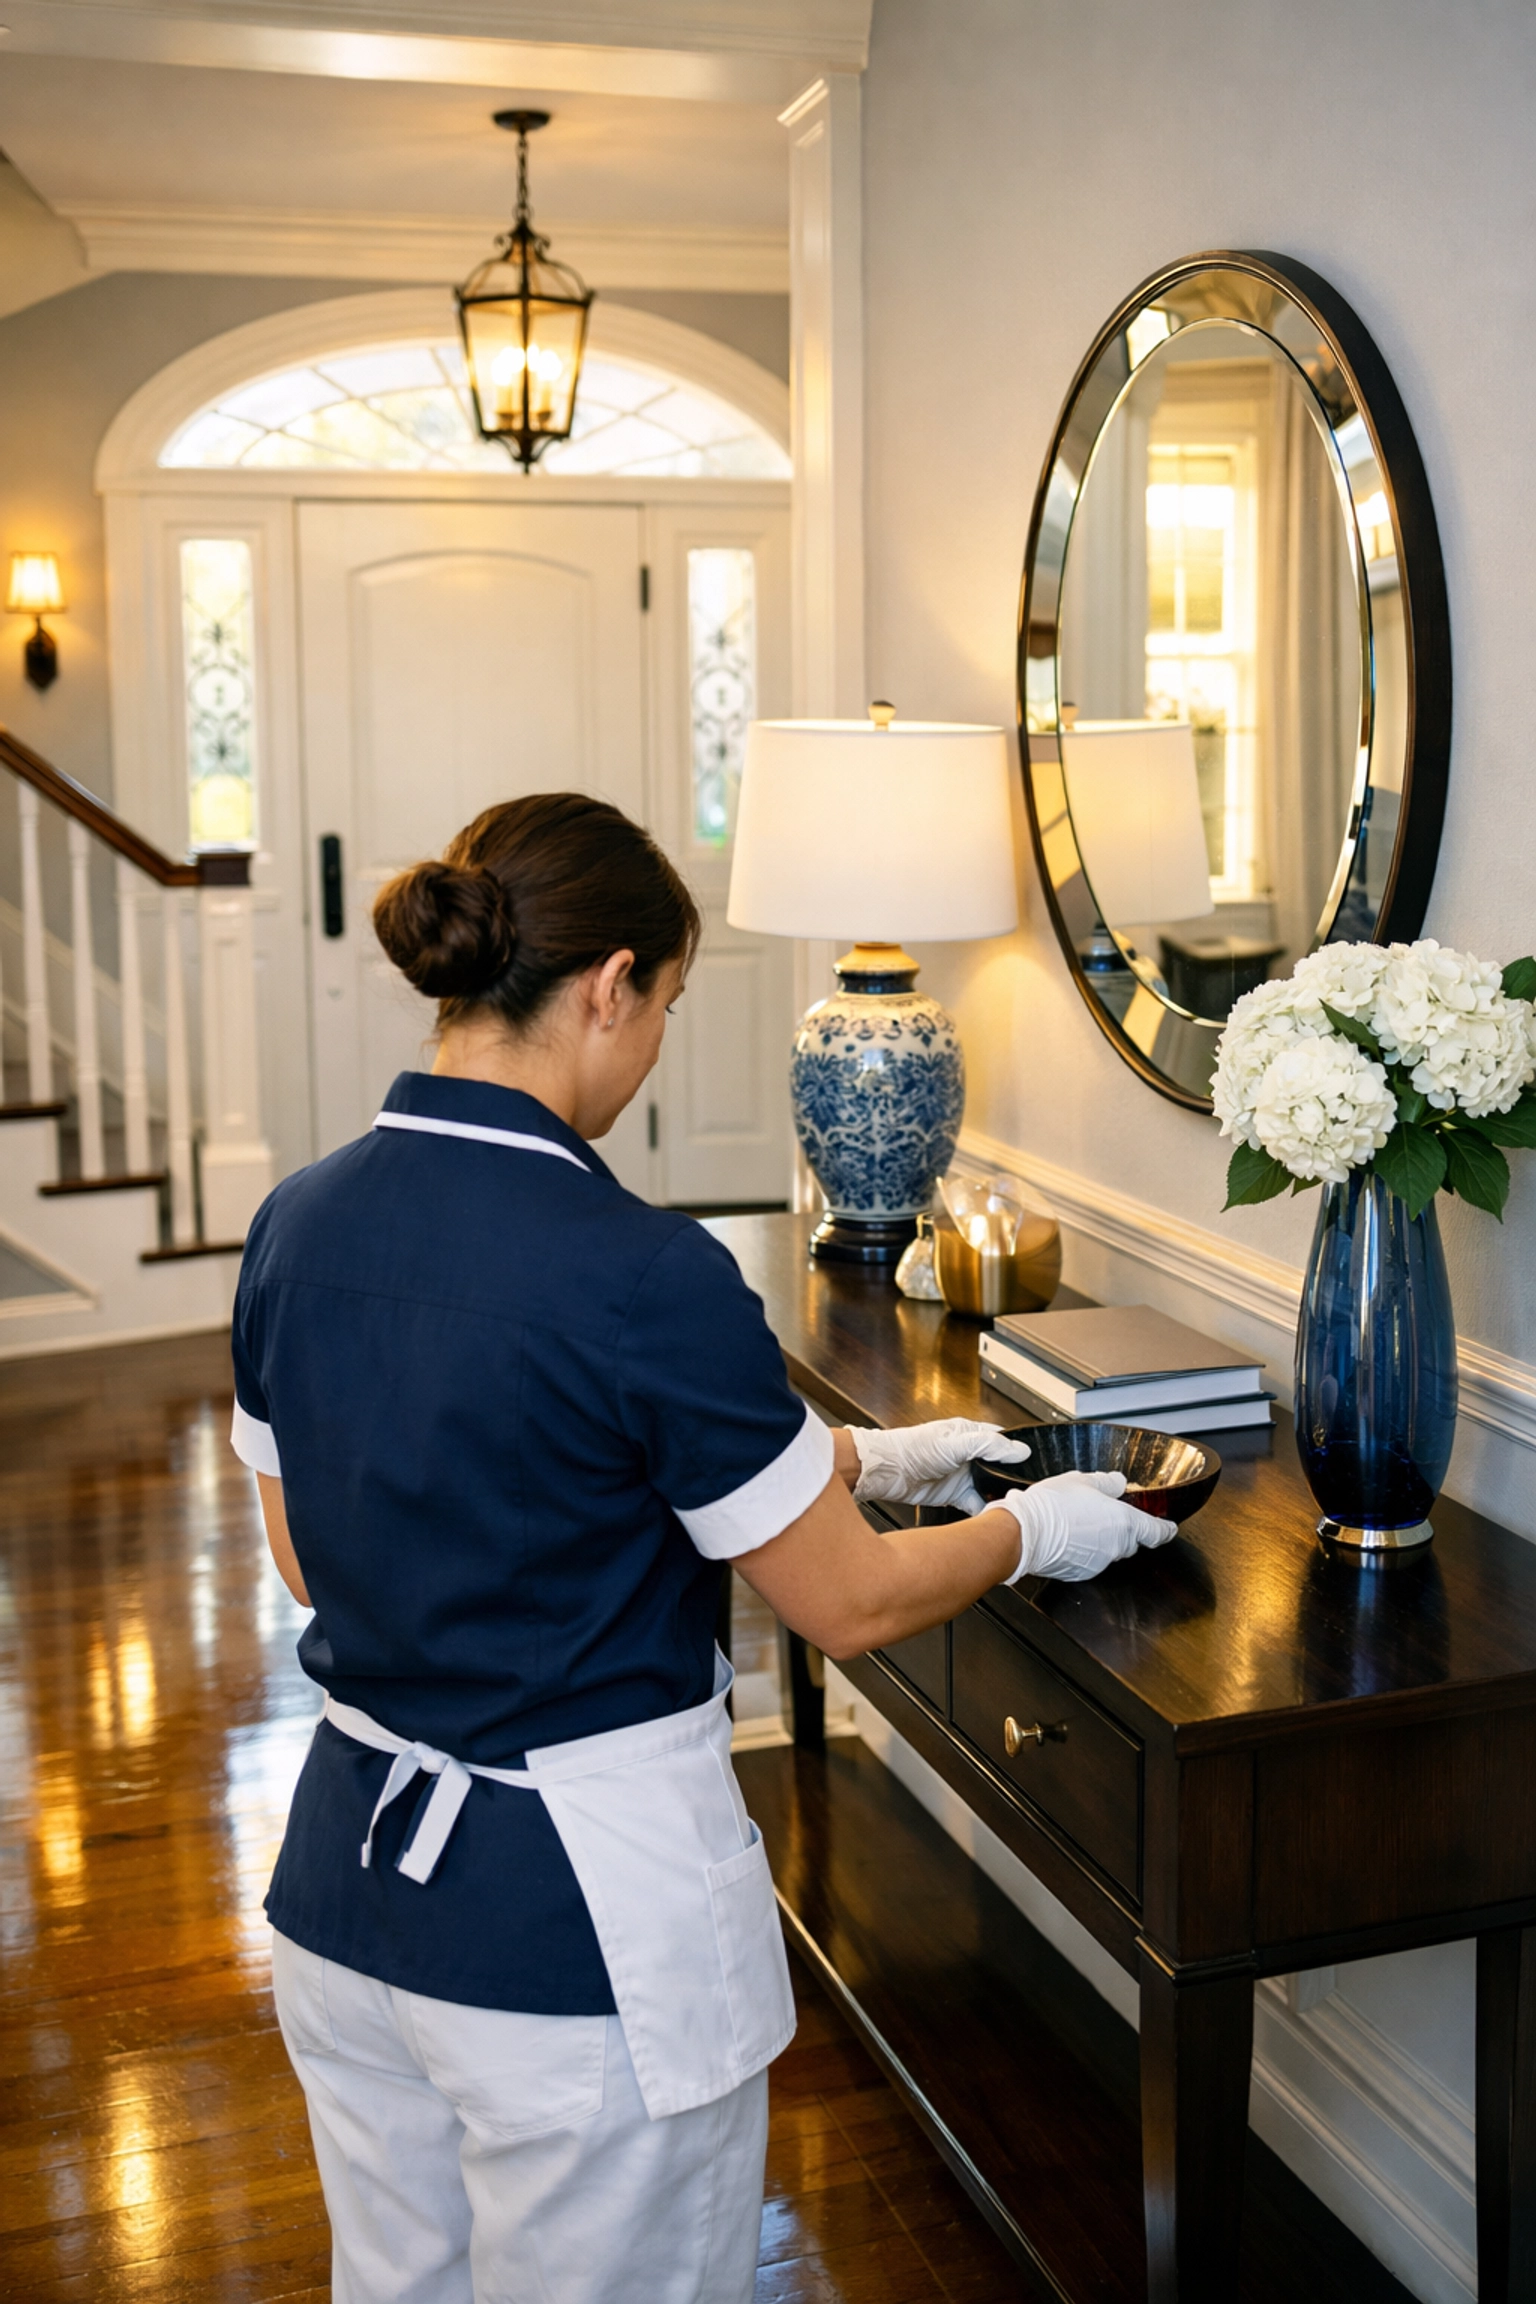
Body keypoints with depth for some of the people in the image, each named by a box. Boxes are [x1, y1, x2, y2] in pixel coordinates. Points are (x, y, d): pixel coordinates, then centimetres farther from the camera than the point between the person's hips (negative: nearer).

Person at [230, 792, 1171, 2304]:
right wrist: (1036, 1529, 8)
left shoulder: (298, 1224, -3)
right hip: (582, 1920, -7)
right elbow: (850, 1607, -14)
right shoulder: (639, 1274, -24)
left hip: (344, 1881, 7)